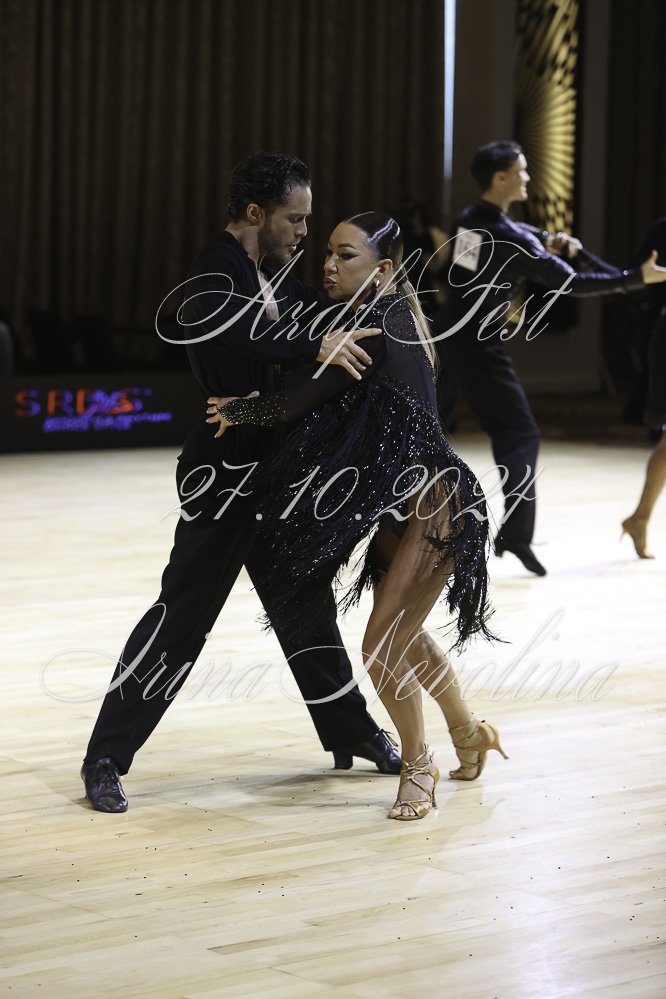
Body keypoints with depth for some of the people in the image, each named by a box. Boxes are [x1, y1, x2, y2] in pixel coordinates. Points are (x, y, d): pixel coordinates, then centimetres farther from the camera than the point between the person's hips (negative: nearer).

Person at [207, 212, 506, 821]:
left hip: (431, 504, -11)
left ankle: (417, 765, 13)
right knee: (406, 636, 23)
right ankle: (470, 736, 43)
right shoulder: (393, 317, 10)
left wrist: (236, 412, -3)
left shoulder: (378, 326, -19)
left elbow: (296, 403, -19)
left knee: (381, 647, -9)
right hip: (400, 503, 11)